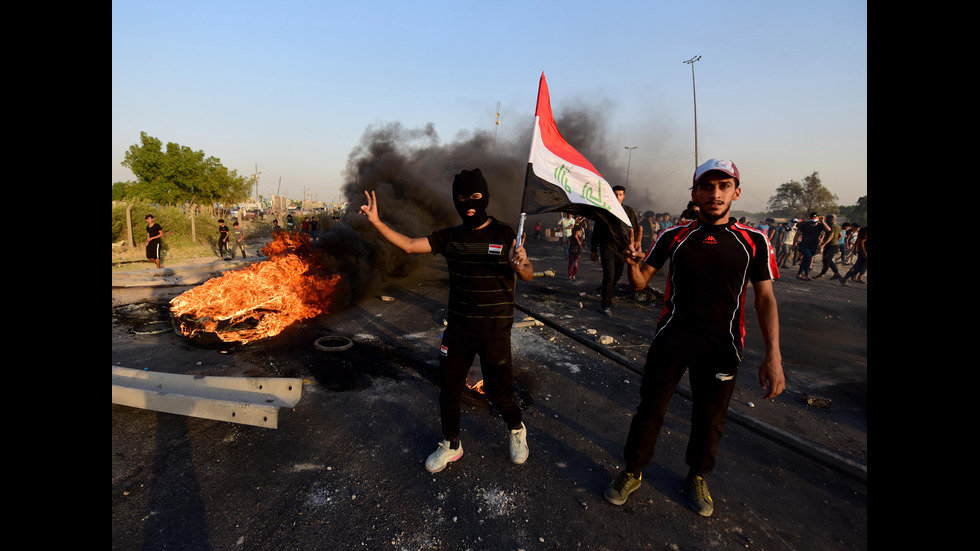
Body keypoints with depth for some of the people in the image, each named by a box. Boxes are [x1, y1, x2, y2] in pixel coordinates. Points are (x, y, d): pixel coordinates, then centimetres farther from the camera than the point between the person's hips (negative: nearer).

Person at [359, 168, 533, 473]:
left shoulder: (504, 234, -8)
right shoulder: (450, 237, 2)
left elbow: (528, 275, -11)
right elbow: (409, 245, -2)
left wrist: (519, 265, -34)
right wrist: (376, 222, -12)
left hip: (494, 330, -3)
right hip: (458, 327, 4)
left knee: (498, 391, 7)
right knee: (448, 388, 11)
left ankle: (517, 429, 40)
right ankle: (451, 445, 36)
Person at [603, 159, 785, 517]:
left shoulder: (753, 241, 0)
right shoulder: (674, 237, 0)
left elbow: (765, 299, -1)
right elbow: (640, 283, 3)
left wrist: (773, 356, -10)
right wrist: (632, 263, -21)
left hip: (721, 345, 1)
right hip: (672, 337, 0)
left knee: (709, 418, 13)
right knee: (650, 407, 5)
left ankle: (698, 477, 39)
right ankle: (632, 472, 26)